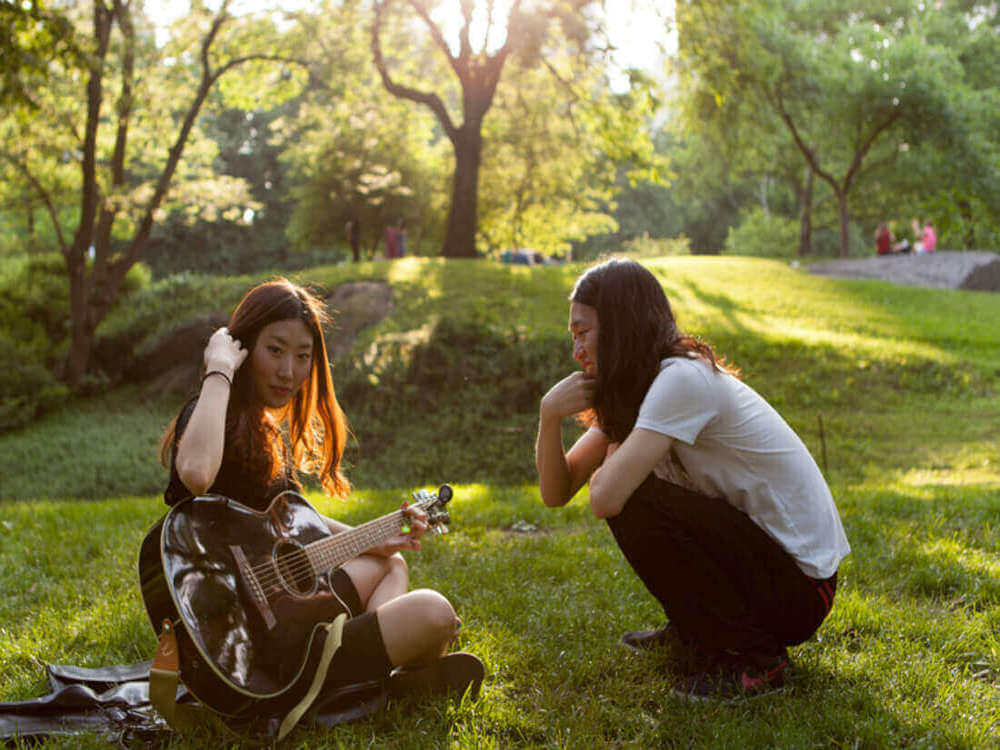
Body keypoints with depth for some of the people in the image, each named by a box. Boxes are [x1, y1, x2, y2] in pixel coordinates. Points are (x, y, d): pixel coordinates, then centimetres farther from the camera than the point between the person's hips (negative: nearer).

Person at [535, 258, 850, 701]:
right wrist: (550, 415, -12)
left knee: (630, 502, -22)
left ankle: (754, 658, -9)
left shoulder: (684, 379, -21)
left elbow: (606, 499, -31)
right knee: (624, 482, 8)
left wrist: (613, 462, -8)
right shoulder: (633, 391, 8)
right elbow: (556, 492, 5)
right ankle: (694, 632, 20)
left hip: (798, 588, -9)